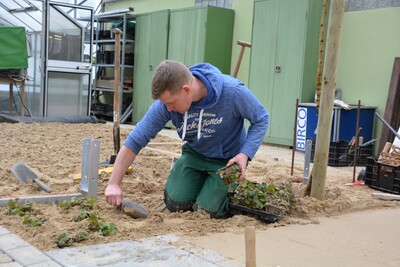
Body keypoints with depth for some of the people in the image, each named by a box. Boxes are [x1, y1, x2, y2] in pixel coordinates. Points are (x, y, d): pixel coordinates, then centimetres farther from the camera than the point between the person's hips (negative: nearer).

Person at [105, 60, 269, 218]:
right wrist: (114, 184, -22)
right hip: (195, 154, 3)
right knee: (176, 204, -8)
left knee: (207, 211, -14)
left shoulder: (233, 91, -31)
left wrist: (245, 154, -27)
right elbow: (135, 140, -20)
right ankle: (202, 180, 22)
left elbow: (261, 119, -13)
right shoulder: (167, 101, -23)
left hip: (229, 160, -3)